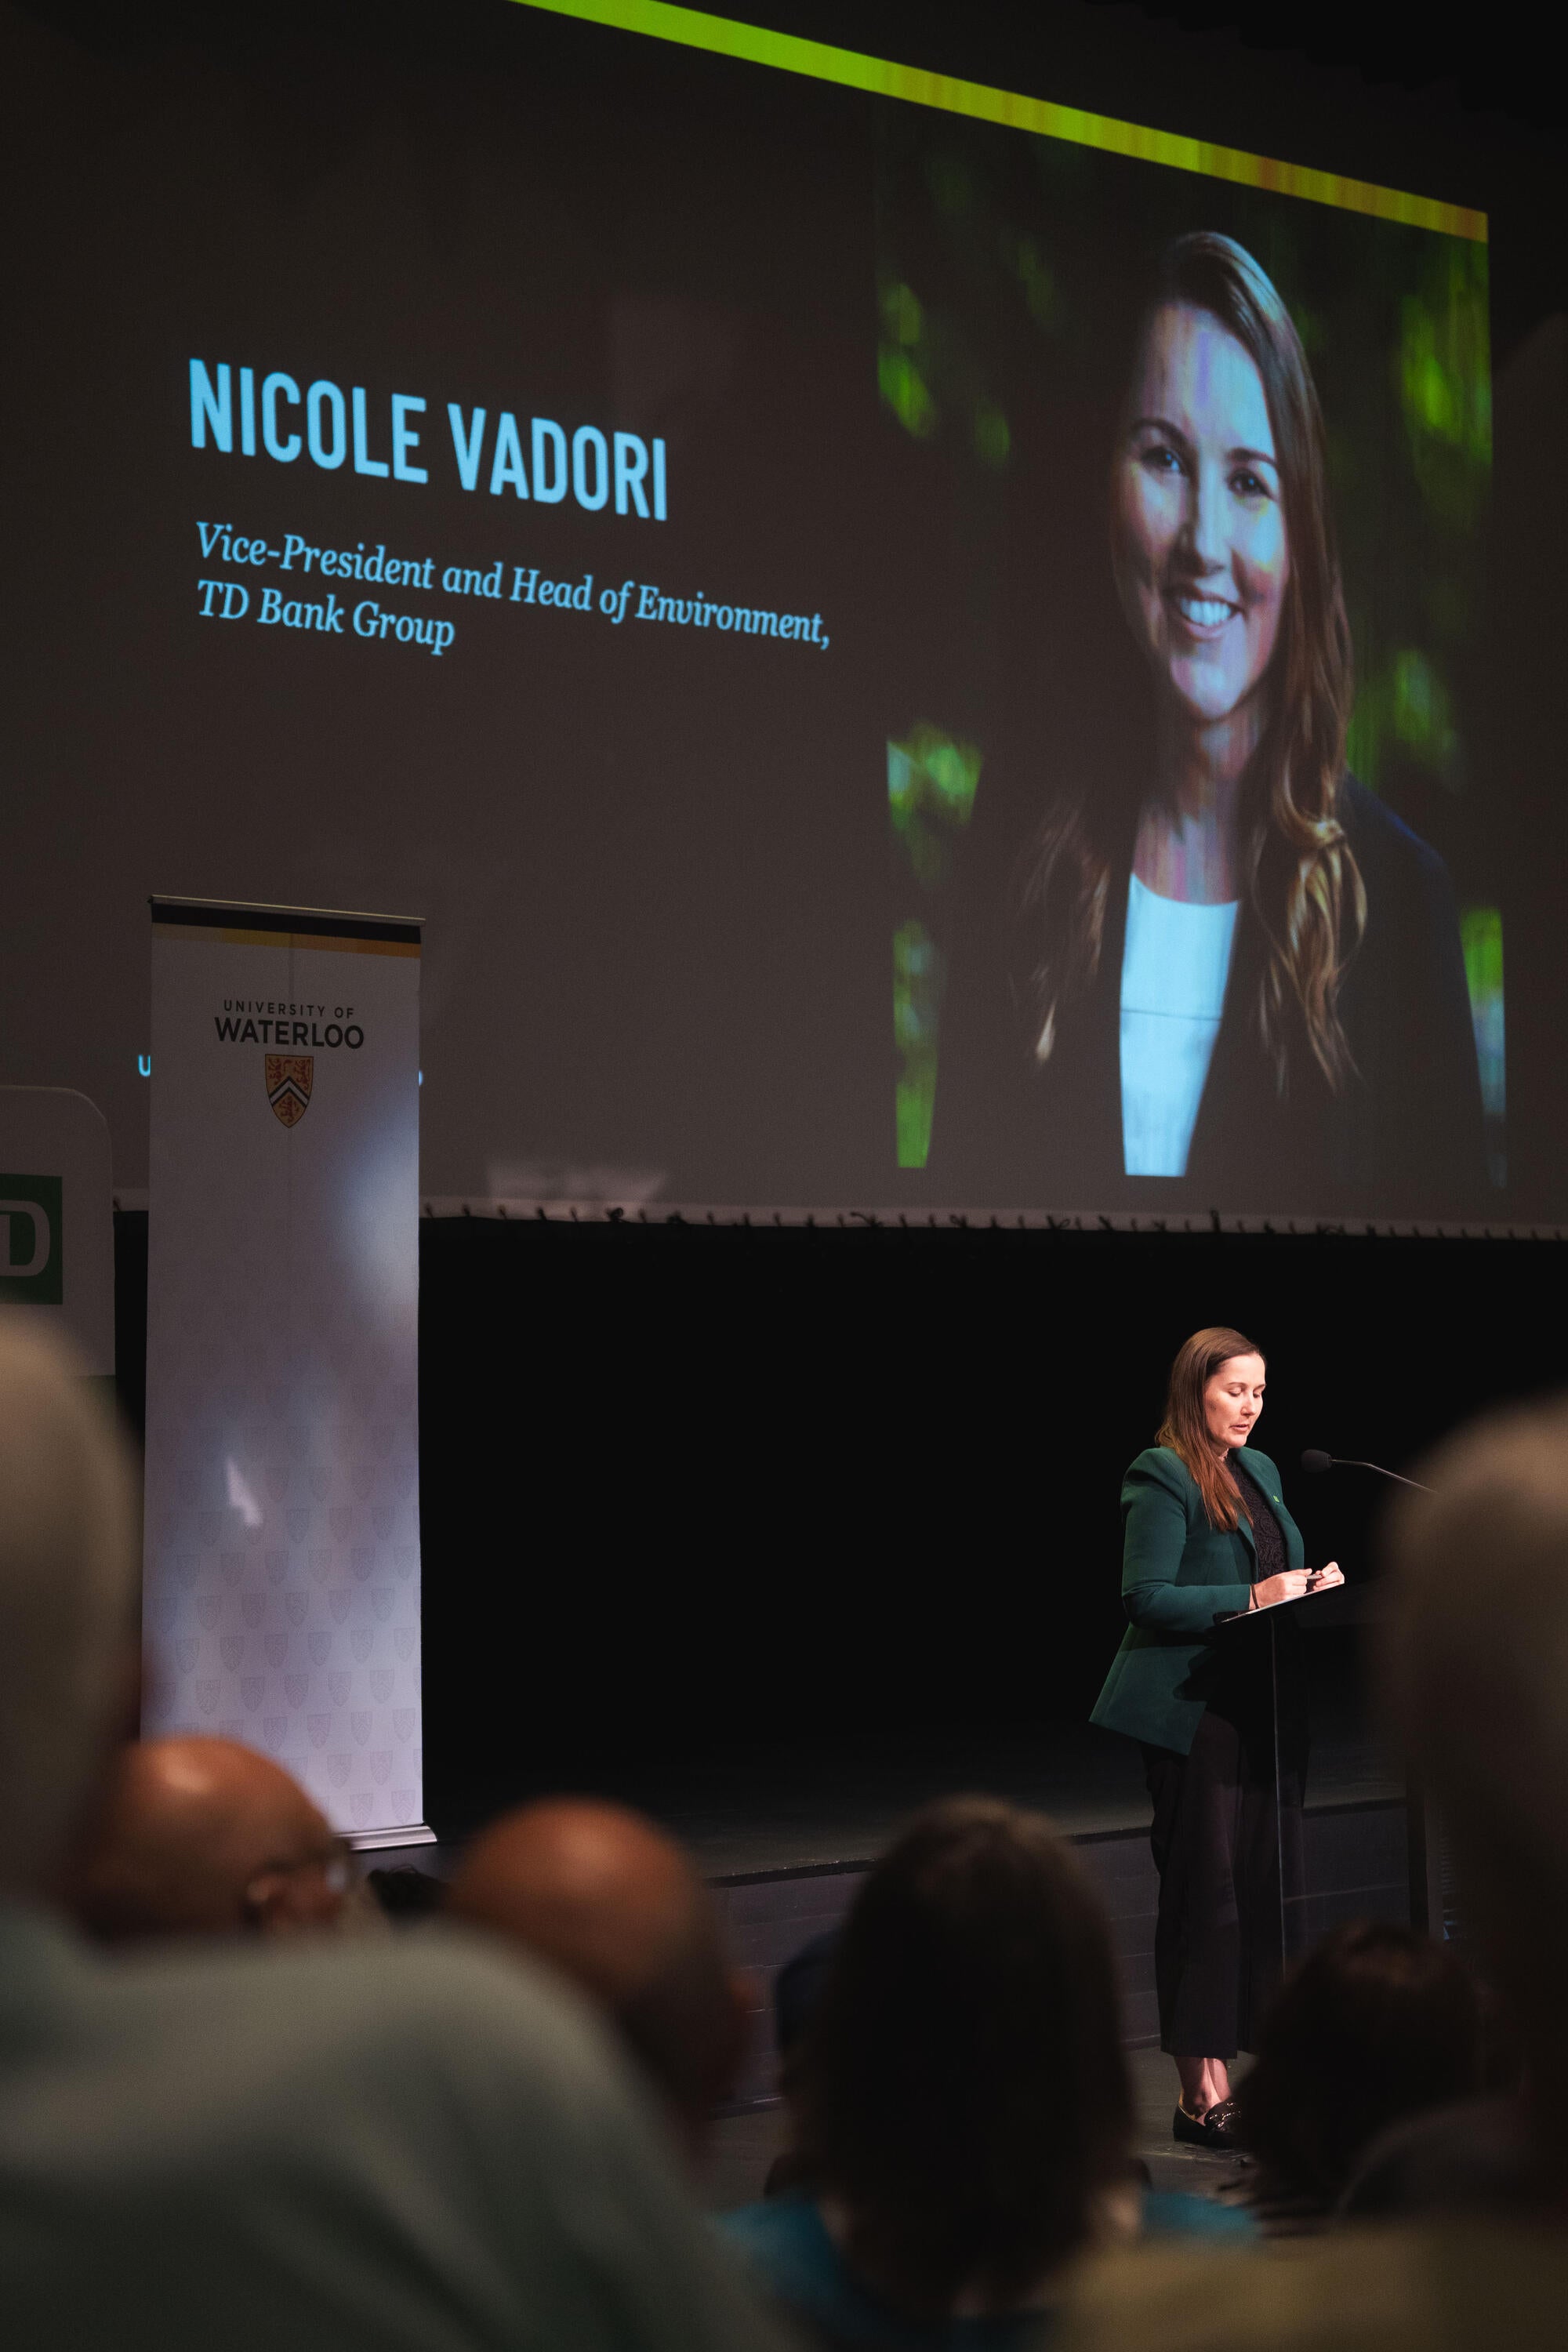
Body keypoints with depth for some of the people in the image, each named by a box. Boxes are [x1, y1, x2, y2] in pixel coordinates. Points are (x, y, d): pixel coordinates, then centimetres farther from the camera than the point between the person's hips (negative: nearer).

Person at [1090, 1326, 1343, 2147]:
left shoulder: (1260, 1471, 17)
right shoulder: (1161, 1479, -9)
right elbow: (1146, 1597, -16)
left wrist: (1313, 1583, 3)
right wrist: (1251, 1598, -21)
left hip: (1266, 1707, 8)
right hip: (1196, 1711, -8)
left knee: (1270, 1887, 8)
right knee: (1206, 1892, -5)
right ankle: (1200, 2093, 1)